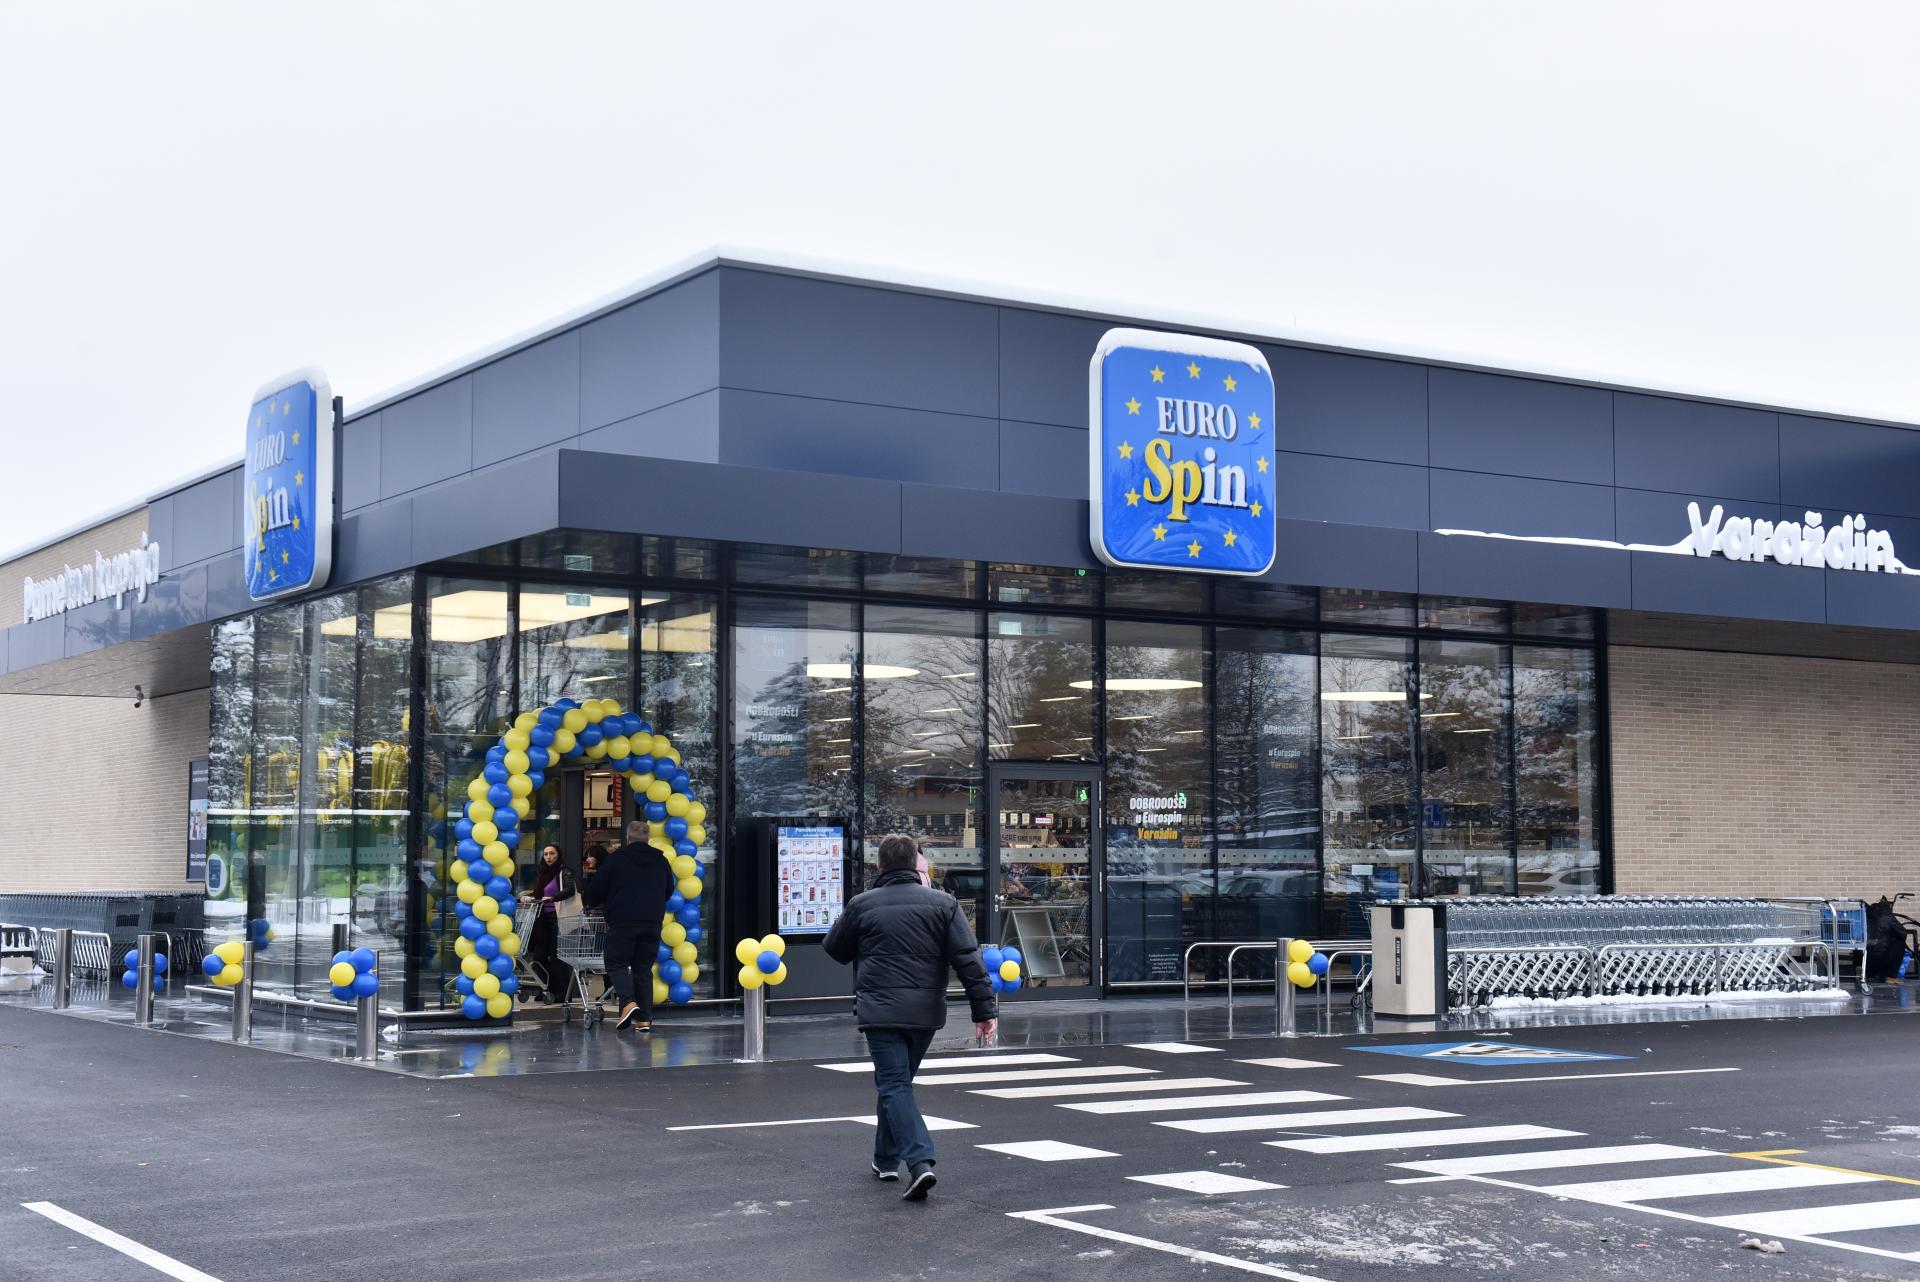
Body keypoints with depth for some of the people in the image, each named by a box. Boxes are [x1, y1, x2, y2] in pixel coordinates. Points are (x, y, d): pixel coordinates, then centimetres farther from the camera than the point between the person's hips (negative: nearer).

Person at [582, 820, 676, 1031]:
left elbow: (595, 890, 6)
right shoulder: (661, 861, 12)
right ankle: (645, 1018, 4)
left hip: (622, 923, -4)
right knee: (644, 968, 10)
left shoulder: (615, 859, 1)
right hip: (652, 923, 4)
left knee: (617, 964, 4)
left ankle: (629, 1003, -20)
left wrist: (589, 901, 28)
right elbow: (669, 891, 24)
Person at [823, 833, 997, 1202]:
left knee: (894, 1085, -5)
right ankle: (886, 1159, 31)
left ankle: (919, 1162, -22)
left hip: (880, 1010, -3)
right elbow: (968, 959, -4)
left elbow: (834, 949, 13)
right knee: (898, 1082, 20)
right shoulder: (943, 904, 1)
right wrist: (985, 1008, -4)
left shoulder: (862, 905, -1)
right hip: (926, 1012, 3)